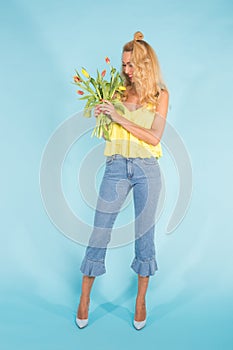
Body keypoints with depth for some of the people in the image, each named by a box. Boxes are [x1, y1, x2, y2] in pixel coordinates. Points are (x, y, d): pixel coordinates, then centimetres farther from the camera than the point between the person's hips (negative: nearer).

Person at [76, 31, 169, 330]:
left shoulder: (160, 94, 4)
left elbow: (154, 137, -8)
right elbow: (106, 128, 11)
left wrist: (119, 118, -13)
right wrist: (101, 113, -8)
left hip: (146, 168, -1)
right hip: (116, 167, 2)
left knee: (144, 233, 7)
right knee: (99, 232, 2)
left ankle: (141, 299, 24)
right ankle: (84, 298, 17)